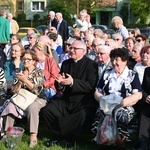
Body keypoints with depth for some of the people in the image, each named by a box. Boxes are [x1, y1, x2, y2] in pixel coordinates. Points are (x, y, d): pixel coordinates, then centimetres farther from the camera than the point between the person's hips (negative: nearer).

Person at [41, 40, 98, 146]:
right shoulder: (65, 63, 14)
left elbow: (91, 86, -16)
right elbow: (61, 84, 17)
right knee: (46, 110, -16)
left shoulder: (91, 65, -5)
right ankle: (64, 134, -3)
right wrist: (60, 81, -8)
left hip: (84, 102, -5)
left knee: (83, 116, -36)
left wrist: (73, 82, -26)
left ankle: (63, 137, -13)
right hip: (66, 101, 6)